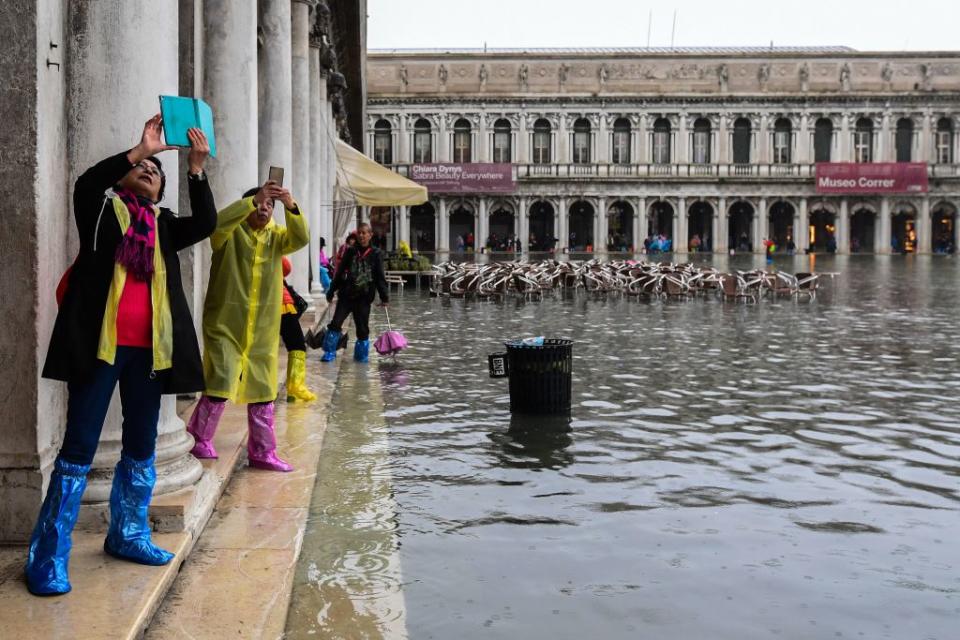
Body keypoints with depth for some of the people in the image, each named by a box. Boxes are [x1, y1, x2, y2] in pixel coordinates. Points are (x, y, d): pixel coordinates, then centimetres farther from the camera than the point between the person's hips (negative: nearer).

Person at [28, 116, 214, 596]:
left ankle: (127, 535, 27)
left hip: (147, 349, 5)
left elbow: (205, 224, -1)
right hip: (99, 343, -5)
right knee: (79, 447, -4)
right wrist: (141, 149, -21)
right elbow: (85, 183, -15)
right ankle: (48, 556, 2)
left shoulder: (163, 226, 15)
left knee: (142, 446, 12)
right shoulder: (101, 210, 7)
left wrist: (196, 168, -9)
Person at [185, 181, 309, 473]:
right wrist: (254, 199, -34)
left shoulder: (275, 235, 8)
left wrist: (291, 206, -27)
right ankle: (198, 438, 12)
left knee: (263, 392, 8)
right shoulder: (231, 233, -4)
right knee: (220, 385, -9)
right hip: (225, 325, -4)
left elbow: (300, 238, -12)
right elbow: (219, 221, -26)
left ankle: (262, 452, 18)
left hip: (263, 330, 5)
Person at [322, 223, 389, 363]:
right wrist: (331, 292, 9)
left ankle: (361, 355, 22)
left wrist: (385, 297, -8)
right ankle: (329, 352, 6)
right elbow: (339, 273, 8)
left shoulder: (376, 255, 0)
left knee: (362, 328, 5)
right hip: (346, 295, 1)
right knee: (335, 323, -6)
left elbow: (380, 278, -1)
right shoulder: (350, 253, 4)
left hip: (364, 298, -1)